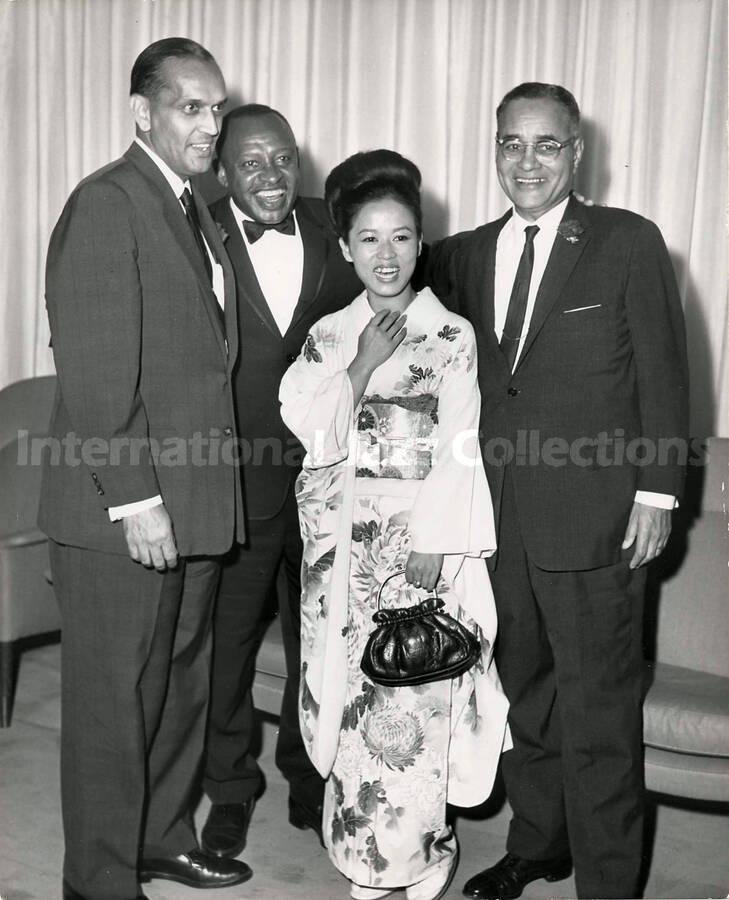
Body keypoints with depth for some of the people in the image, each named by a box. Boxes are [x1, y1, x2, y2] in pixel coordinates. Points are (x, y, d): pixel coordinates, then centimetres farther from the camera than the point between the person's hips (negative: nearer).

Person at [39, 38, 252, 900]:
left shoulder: (195, 212, 15)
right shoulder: (107, 202, -12)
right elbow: (94, 368, -18)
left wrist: (204, 492, 9)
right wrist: (134, 497, -20)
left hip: (195, 504, 9)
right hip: (124, 512, -9)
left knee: (182, 684, 20)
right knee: (115, 700, 5)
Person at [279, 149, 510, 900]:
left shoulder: (451, 336, -2)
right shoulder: (329, 334, 9)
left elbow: (456, 450, -7)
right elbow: (309, 426, -3)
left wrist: (432, 546, -13)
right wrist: (362, 365, -13)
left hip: (417, 538, -3)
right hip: (341, 542, 4)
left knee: (413, 699, -3)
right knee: (346, 691, 8)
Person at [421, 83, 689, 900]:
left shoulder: (628, 243, -4)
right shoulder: (469, 253, 9)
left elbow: (662, 376, -4)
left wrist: (656, 495, -7)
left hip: (592, 517, -4)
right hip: (501, 519, 5)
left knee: (597, 711, 3)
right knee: (526, 695, 18)